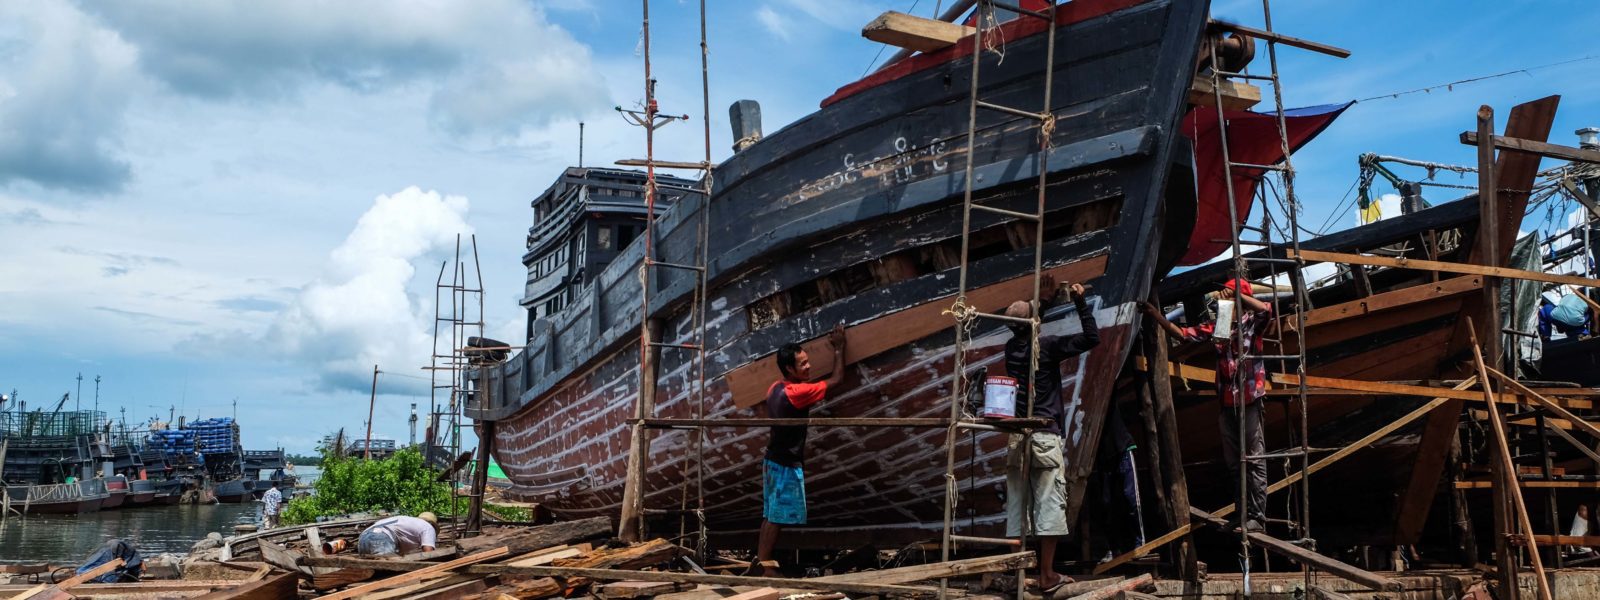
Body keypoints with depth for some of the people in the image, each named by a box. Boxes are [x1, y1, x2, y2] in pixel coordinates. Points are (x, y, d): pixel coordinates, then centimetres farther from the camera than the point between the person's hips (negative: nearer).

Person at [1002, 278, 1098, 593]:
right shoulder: (1046, 346, -7)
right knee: (1049, 504, -3)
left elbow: (1027, 328, 31)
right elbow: (1091, 338, -7)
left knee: (1017, 504, 5)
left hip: (1016, 436, 5)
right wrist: (1081, 302, 0)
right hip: (1045, 436, -5)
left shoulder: (1011, 348, 9)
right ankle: (1047, 576, -3)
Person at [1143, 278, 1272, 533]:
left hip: (1250, 400, -6)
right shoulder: (1216, 326, 12)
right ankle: (1243, 513, 17)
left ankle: (1257, 516, -2)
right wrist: (1156, 315, 7)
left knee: (1254, 459, -3)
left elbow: (1267, 310, -23)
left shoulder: (1252, 322, -2)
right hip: (1227, 402, 6)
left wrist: (1236, 296, -17)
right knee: (1233, 461, 9)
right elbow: (1183, 333, 13)